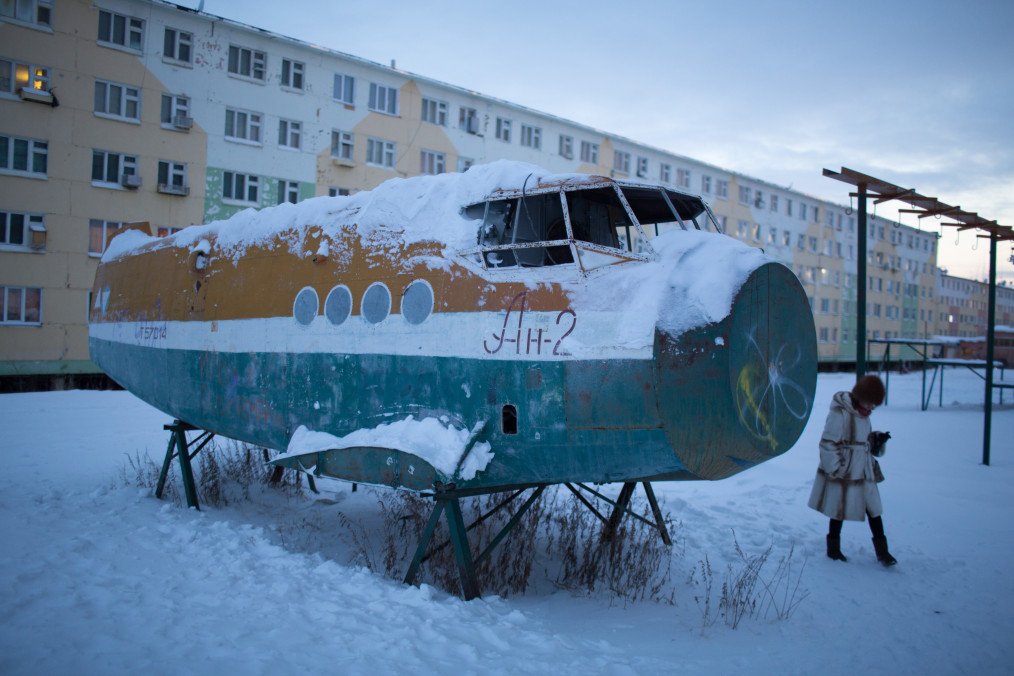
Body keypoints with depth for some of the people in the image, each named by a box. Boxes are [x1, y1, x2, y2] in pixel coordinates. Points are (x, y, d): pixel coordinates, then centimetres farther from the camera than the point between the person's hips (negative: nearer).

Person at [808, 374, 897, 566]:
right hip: (843, 473, -7)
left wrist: (877, 439, -2)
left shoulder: (863, 413, 5)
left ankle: (882, 551, 21)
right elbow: (827, 444, -20)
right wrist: (835, 470, -19)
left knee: (874, 509, 10)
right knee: (839, 511, 7)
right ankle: (833, 549, 24)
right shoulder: (840, 412, -20)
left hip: (863, 473, 7)